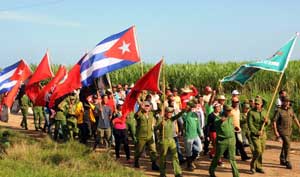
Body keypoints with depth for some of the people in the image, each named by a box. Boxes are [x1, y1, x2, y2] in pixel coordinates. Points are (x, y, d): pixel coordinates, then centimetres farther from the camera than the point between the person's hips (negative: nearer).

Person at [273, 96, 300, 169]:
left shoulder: (290, 109, 4)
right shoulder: (278, 111, -15)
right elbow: (274, 121, -15)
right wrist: (275, 131, -20)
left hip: (289, 130, 7)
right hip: (282, 130, -7)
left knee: (285, 145, 15)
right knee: (287, 144, -16)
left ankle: (282, 160, 28)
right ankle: (287, 162, -10)